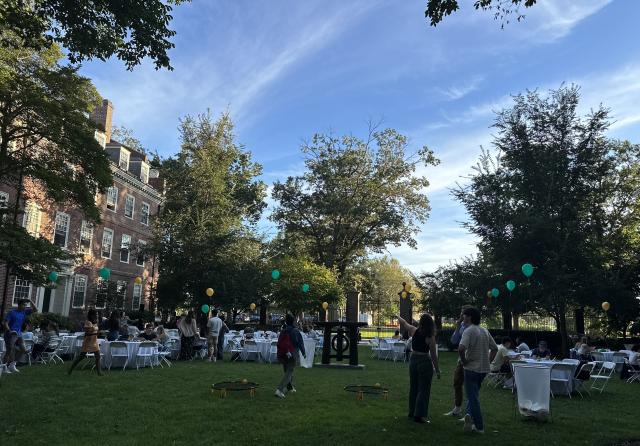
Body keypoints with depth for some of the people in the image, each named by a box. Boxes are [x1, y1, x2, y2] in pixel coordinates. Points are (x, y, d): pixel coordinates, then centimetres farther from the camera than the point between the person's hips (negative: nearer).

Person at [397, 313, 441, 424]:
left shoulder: (414, 331, -4)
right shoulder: (430, 337, -15)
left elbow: (403, 323, 14)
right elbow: (433, 355, -12)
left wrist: (398, 317, 35)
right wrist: (437, 370, -4)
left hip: (413, 360, 5)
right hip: (425, 361, -5)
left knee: (413, 387, 18)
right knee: (423, 390, 3)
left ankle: (412, 412, 31)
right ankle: (419, 415, 3)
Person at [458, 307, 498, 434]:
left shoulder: (469, 331, -16)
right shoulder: (485, 331, 9)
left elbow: (461, 348, -31)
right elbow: (495, 348, 16)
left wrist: (464, 361, -16)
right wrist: (489, 361, 15)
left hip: (472, 368, -7)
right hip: (484, 369, 7)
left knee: (473, 397, 3)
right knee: (474, 394, 22)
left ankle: (479, 427, 8)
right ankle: (469, 415, 9)